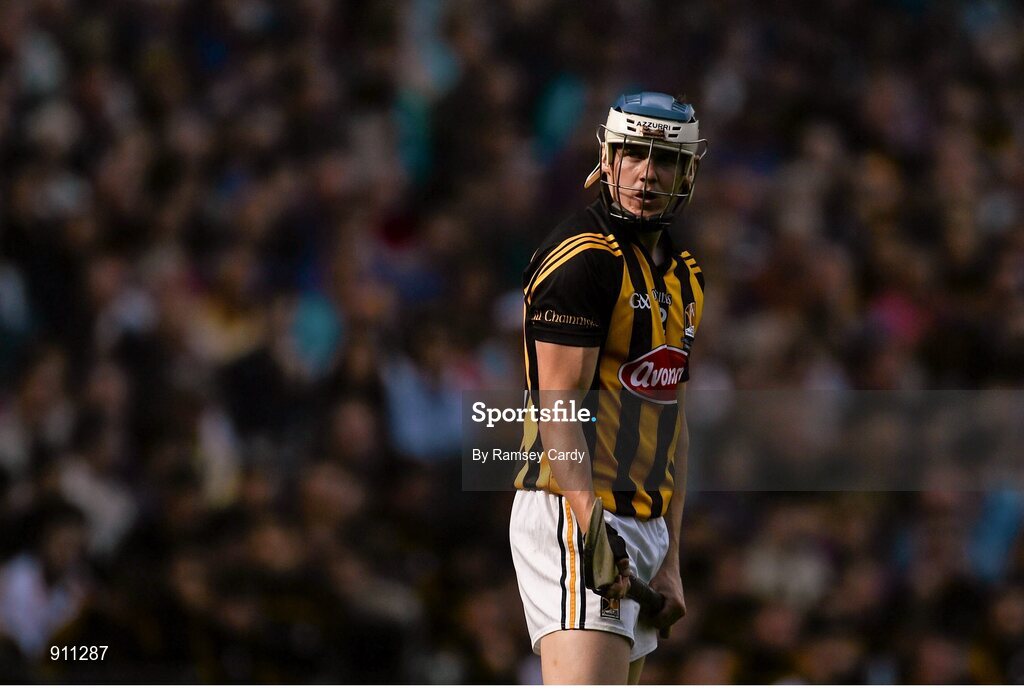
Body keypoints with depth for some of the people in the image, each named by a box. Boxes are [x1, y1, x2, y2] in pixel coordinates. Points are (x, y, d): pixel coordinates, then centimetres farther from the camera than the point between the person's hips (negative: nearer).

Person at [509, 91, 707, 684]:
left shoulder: (683, 278, 18)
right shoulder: (583, 258, -10)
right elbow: (559, 409, -17)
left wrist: (671, 561, 16)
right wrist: (591, 525, -28)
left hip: (647, 523, 9)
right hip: (574, 515, -9)